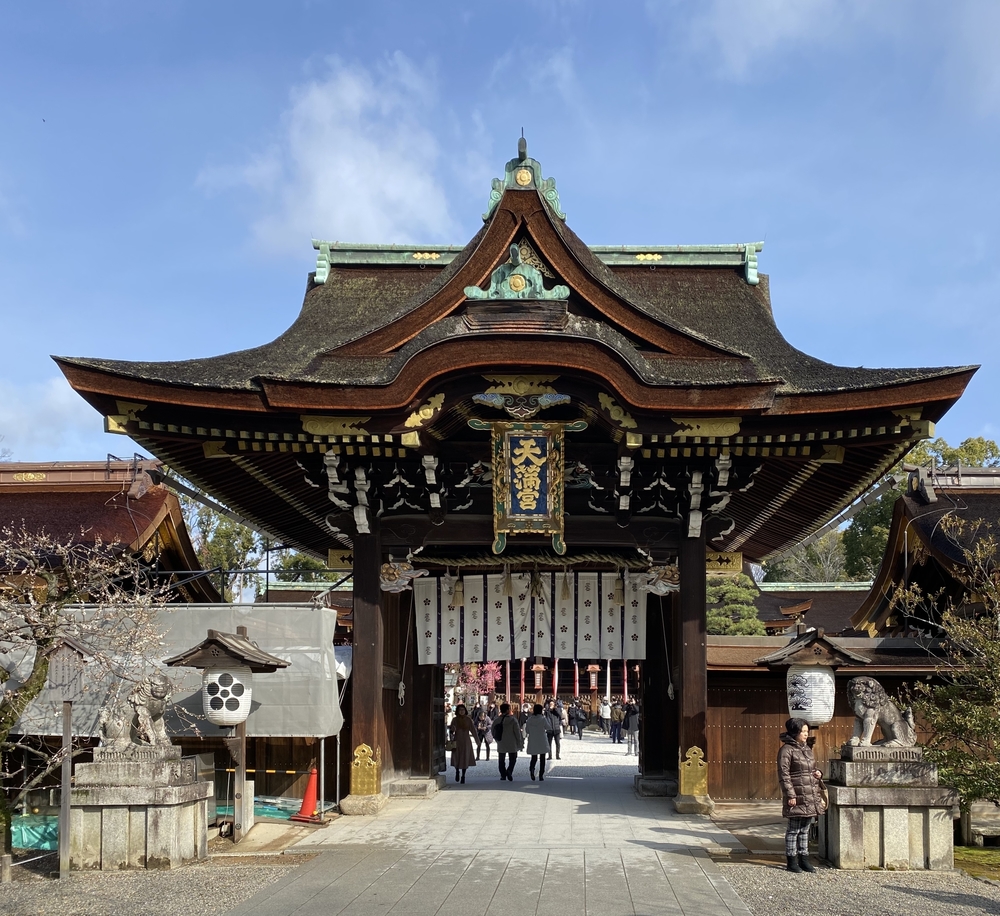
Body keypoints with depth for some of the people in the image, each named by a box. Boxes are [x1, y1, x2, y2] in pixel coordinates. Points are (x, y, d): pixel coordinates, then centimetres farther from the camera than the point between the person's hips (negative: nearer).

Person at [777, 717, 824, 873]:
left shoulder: (807, 749, 16)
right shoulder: (786, 750, -9)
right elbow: (783, 774, -13)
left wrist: (818, 774, 5)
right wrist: (790, 795, -17)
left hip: (811, 797, 8)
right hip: (797, 797, -8)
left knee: (805, 829, 13)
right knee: (794, 829, -1)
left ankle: (803, 859, 20)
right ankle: (791, 861, 7)